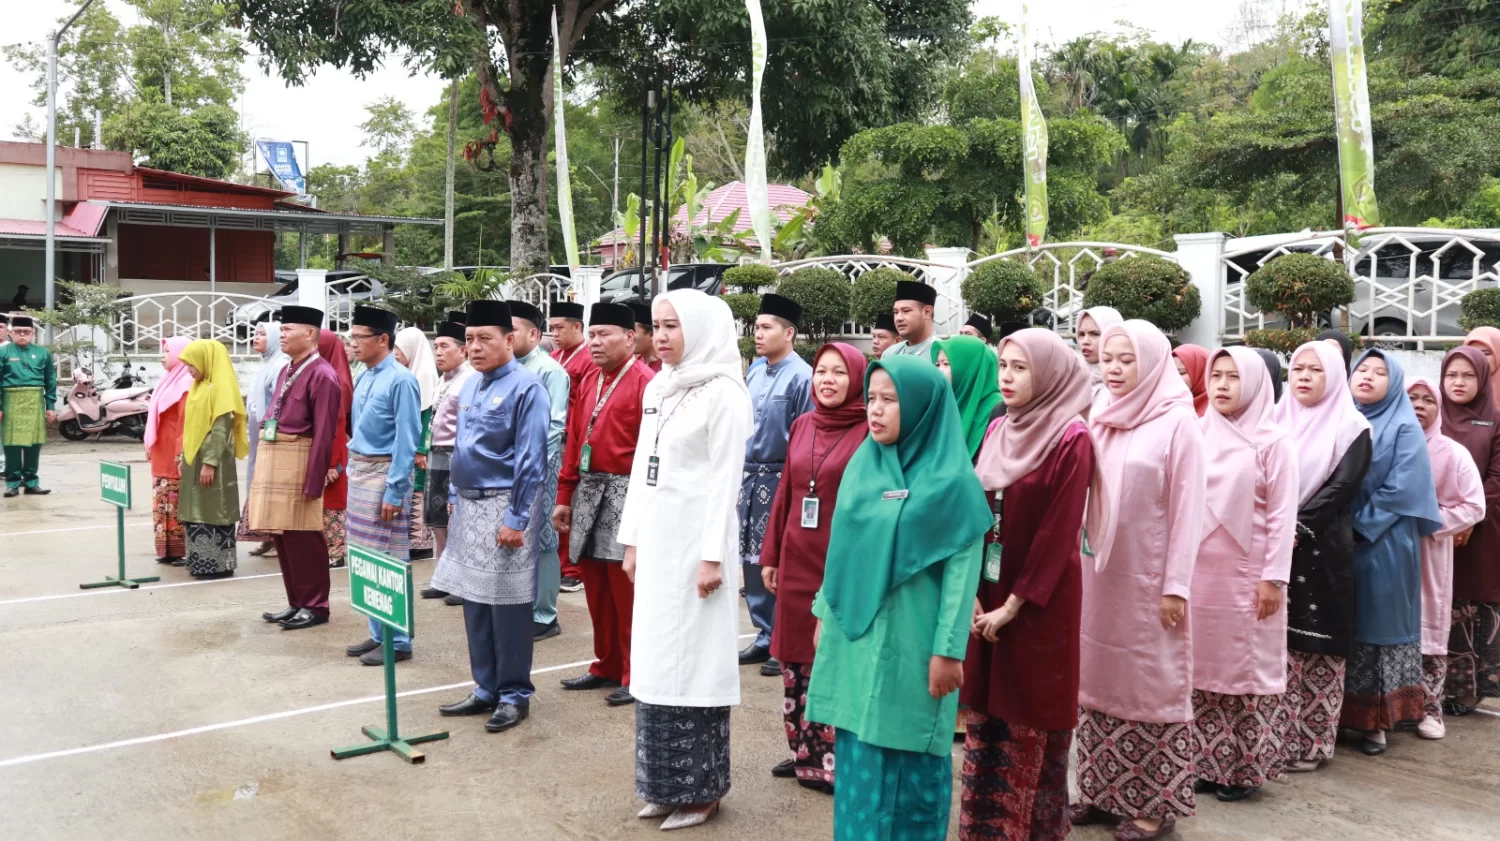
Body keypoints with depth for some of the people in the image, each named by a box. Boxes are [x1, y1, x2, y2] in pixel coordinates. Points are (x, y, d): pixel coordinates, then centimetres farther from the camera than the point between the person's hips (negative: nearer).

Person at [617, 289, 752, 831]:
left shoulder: (723, 394, -11)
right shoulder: (657, 389, 11)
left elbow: (725, 481, -14)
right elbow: (642, 466, 14)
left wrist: (712, 556, -16)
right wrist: (632, 539, 13)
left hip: (694, 539, -7)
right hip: (655, 538, 8)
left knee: (692, 659, -1)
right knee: (656, 658, 11)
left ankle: (700, 788, 12)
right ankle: (664, 783, 23)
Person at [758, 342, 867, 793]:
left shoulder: (869, 434, -9)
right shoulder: (802, 426, 9)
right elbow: (785, 493, 13)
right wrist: (771, 555, 13)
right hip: (797, 558, 6)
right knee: (796, 655, 12)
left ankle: (835, 760, 15)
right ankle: (805, 751, 26)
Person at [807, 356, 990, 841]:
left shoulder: (951, 480, -11)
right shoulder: (861, 466, 6)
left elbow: (963, 570, -12)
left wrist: (948, 650, -14)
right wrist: (825, 613, 14)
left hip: (910, 641, -5)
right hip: (855, 635, 6)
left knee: (906, 760, 6)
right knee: (858, 756, 14)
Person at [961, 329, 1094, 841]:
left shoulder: (1071, 440, -11)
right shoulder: (996, 432, 7)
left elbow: (1059, 532, -15)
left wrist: (1015, 604, -15)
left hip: (1039, 603, -6)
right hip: (987, 596, 6)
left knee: (1030, 722, 3)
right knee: (985, 718, 12)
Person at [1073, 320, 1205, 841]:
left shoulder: (1178, 423, -8)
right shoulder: (1099, 420, 7)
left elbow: (1188, 508, -9)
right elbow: (1081, 495, 10)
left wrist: (1177, 585, -11)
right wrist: (1077, 563, 7)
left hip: (1149, 578, -5)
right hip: (1098, 573, 5)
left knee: (1152, 685, 3)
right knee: (1100, 680, 10)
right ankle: (1103, 790, 22)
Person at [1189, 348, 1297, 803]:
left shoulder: (1274, 442, -3)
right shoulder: (1198, 434, 7)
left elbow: (1282, 515, -5)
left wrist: (1274, 578, -10)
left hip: (1246, 574, -3)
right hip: (1197, 570, 4)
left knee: (1248, 666, 4)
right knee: (1202, 665, 8)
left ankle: (1245, 768, 15)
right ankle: (1205, 762, 18)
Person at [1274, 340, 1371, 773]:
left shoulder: (1352, 427, 1)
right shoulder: (1275, 420, 11)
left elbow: (1342, 486, -9)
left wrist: (1297, 529, -17)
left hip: (1322, 551, -3)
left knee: (1316, 647, 0)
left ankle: (1309, 743, 9)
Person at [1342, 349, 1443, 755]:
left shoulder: (1405, 428, -1)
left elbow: (1401, 489, -10)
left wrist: (1358, 524, -14)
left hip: (1383, 545, -3)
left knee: (1380, 625, 3)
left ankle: (1378, 721, 11)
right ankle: (1334, 715, 14)